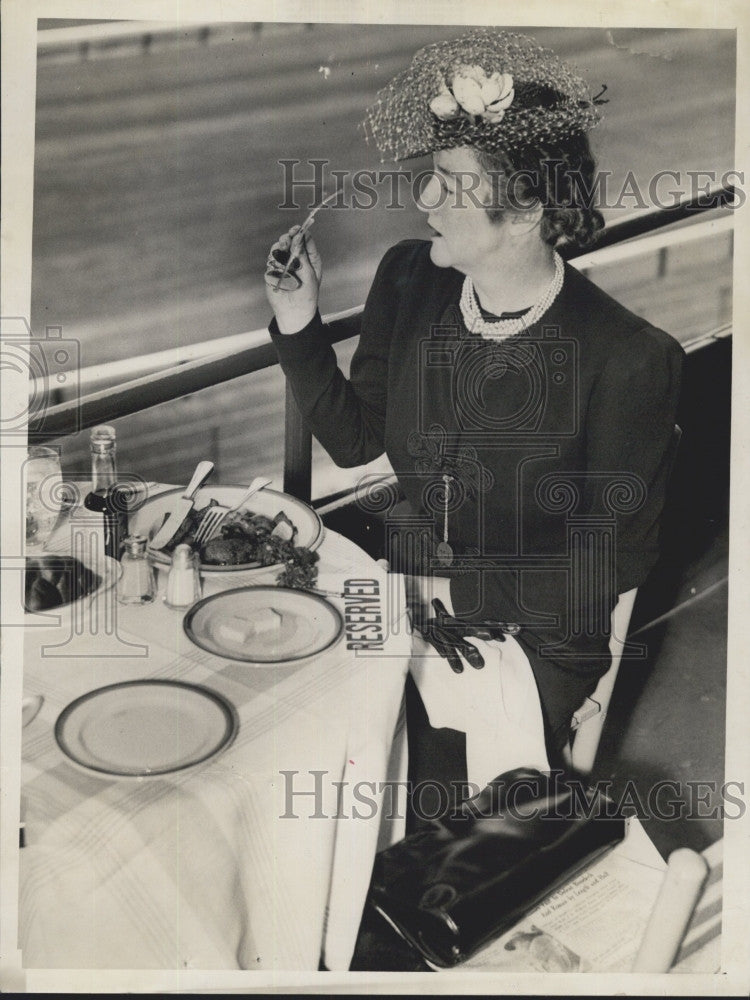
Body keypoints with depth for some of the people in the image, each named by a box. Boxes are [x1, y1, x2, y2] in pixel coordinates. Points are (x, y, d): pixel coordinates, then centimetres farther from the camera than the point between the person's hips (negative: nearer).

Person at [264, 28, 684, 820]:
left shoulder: (628, 358, -19)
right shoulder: (409, 279, -5)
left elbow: (613, 559, -12)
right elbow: (356, 439, 6)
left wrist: (454, 589, -15)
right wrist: (299, 325, -7)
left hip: (537, 634, -4)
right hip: (403, 584, 5)